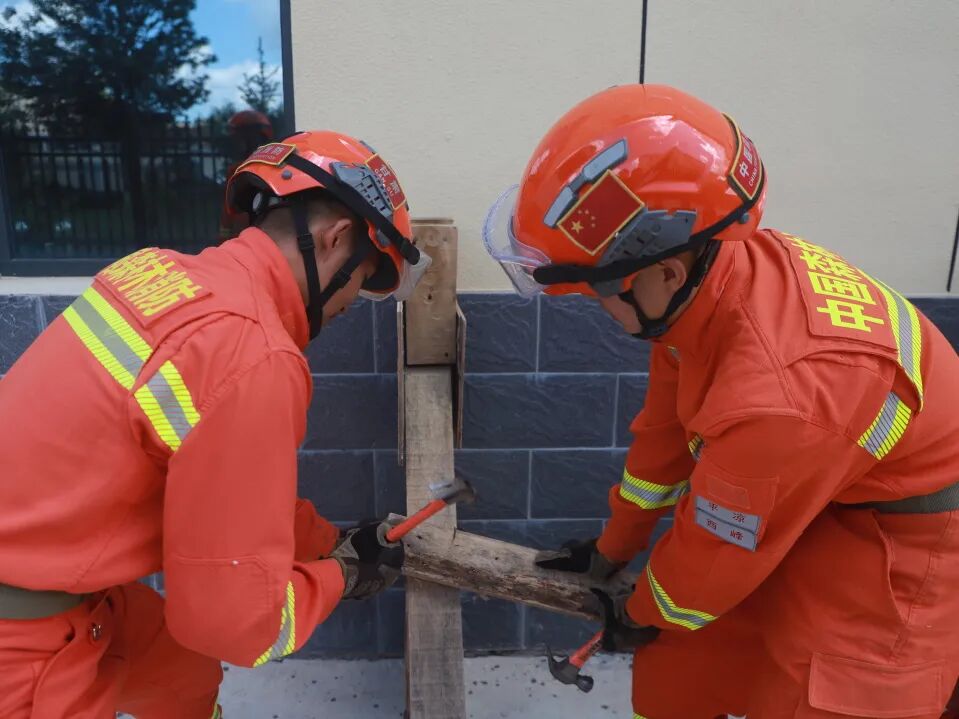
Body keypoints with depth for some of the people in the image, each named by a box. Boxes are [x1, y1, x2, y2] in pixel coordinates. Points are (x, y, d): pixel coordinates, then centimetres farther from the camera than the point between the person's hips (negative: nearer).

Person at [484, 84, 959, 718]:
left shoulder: (780, 399, -41)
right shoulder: (717, 264, -18)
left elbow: (712, 552, -22)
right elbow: (668, 429, -3)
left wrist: (639, 617, 0)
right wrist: (612, 548, 12)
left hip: (901, 537, -6)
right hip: (815, 496, 7)